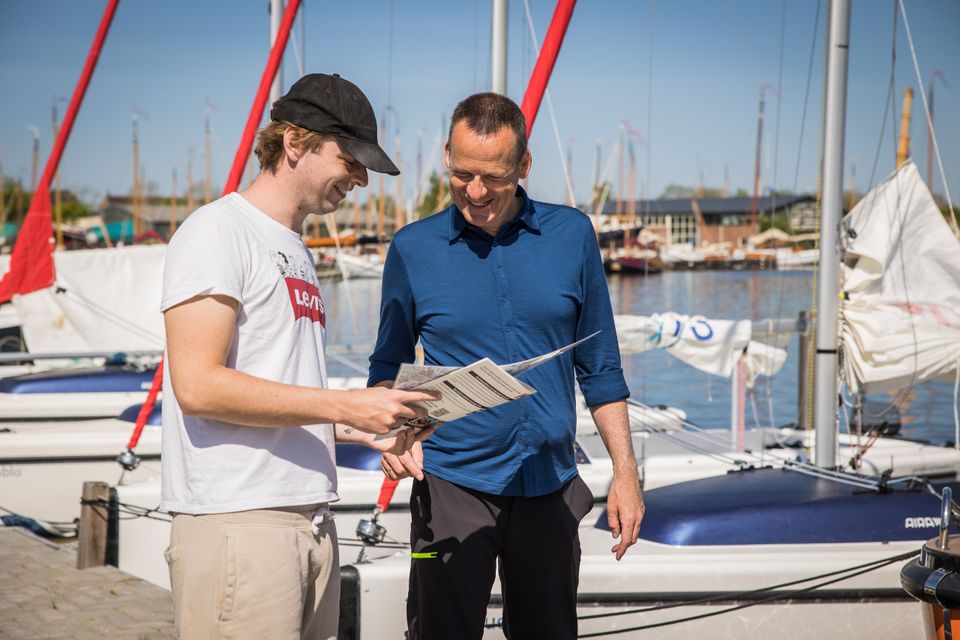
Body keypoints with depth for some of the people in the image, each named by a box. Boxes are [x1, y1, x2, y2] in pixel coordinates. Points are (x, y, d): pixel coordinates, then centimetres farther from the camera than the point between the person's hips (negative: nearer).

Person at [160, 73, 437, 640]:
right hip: (237, 523, -8)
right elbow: (198, 386, -16)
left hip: (311, 522, 8)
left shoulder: (297, 252, 21)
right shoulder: (219, 230, -5)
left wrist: (366, 429, 7)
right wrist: (345, 406, -15)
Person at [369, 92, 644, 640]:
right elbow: (389, 366, 8)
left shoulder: (571, 235, 2)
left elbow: (600, 367, 7)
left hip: (550, 487, 2)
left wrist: (626, 471, 4)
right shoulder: (413, 247, -1)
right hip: (452, 486, -1)